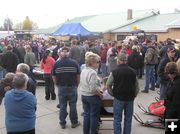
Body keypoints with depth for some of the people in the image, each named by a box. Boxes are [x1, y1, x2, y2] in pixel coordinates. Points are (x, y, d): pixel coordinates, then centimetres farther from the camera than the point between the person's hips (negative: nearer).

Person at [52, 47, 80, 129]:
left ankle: (62, 123, 21)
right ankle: (74, 122, 23)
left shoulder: (56, 63, -5)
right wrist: (77, 85, 11)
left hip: (61, 87, 1)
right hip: (72, 87, -1)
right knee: (73, 105, 11)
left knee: (62, 106, 11)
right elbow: (78, 76, -4)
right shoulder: (74, 63, -7)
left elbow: (54, 77, -1)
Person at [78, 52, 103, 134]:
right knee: (94, 116, 8)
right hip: (93, 96, -8)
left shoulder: (83, 71, 4)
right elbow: (93, 89, -25)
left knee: (86, 114, 17)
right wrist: (100, 94, -12)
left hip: (83, 95, 8)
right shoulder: (93, 73, -22)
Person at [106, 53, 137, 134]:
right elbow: (136, 86, 4)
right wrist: (133, 95, 14)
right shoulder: (133, 71, -1)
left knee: (117, 119, 8)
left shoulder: (114, 72, -9)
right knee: (128, 119, 15)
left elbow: (108, 85, -4)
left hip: (118, 98, -3)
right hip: (130, 98, 3)